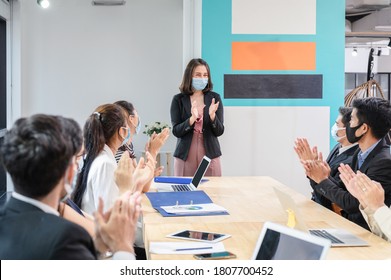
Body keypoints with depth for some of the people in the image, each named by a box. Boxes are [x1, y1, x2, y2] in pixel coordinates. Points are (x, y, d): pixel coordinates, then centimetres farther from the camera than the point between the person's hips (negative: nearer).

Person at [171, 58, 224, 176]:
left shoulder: (214, 98, 4)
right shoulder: (178, 99, 1)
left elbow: (219, 131, 1)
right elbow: (176, 131, -4)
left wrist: (212, 115, -17)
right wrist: (192, 119, -20)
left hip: (210, 155, 1)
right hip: (185, 156, -1)